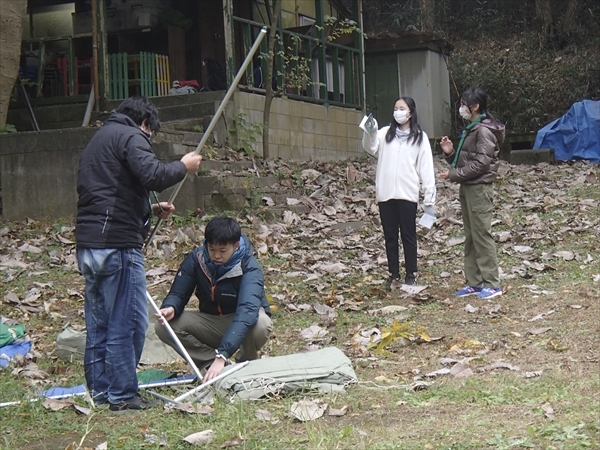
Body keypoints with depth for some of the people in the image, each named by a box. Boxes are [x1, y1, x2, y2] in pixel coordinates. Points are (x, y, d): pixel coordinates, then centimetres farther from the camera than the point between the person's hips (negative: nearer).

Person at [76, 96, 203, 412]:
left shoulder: (98, 140, 25)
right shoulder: (130, 136, -5)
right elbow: (152, 176, -21)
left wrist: (151, 209, 25)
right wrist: (183, 167, -4)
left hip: (87, 243, 10)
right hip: (117, 243, -10)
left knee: (99, 322, 14)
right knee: (128, 322, -4)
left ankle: (99, 390, 19)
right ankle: (122, 395, -1)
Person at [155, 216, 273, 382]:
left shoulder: (249, 268, -27)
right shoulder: (196, 258, -13)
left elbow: (247, 312, -41)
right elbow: (178, 293, -10)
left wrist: (222, 355, -54)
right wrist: (170, 308, -39)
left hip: (243, 324, -3)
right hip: (210, 322, 3)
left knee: (261, 324, -39)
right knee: (164, 326, -20)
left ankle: (247, 364, -6)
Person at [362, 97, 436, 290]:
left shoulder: (420, 137, 5)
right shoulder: (385, 133, 10)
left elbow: (426, 168, 2)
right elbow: (371, 148, -7)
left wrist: (429, 196, -4)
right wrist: (370, 133, -28)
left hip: (407, 194, -2)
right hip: (385, 194, 2)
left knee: (408, 235, 4)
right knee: (390, 236, 8)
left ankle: (411, 274, 11)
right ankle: (393, 274, 16)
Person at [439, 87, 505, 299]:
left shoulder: (484, 131, -13)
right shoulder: (471, 129, 18)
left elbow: (480, 163, -20)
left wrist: (454, 174, -17)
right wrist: (450, 152, 2)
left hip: (479, 188, -10)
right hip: (467, 187, 10)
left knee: (482, 235, -8)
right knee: (470, 237, 11)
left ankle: (492, 284, -4)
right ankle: (474, 282, 15)